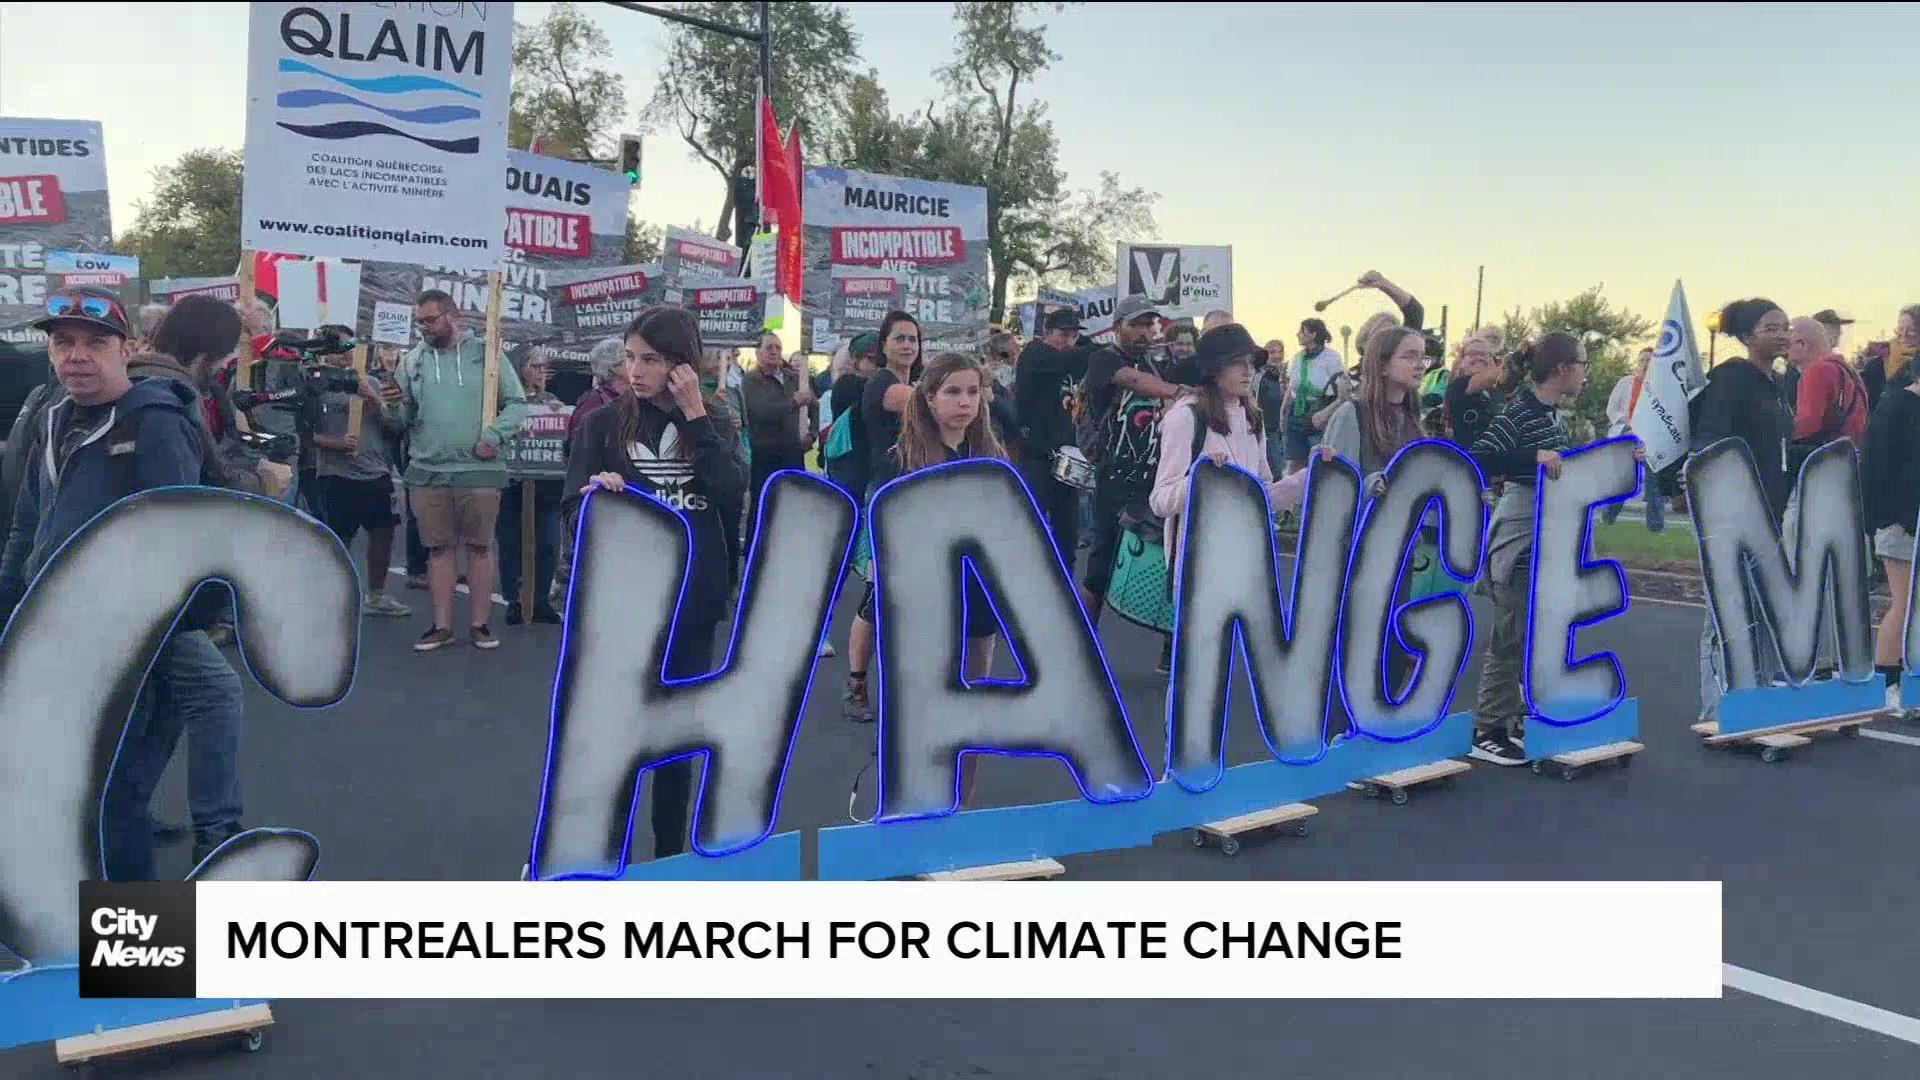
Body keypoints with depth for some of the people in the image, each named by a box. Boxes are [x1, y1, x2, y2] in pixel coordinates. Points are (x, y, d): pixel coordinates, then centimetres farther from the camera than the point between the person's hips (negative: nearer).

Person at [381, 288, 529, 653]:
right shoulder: (413, 361, 8)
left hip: (479, 470, -3)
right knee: (440, 548, 7)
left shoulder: (486, 354, 0)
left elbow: (516, 404, -1)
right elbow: (406, 419, 9)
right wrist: (395, 406, -12)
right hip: (426, 472, 3)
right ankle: (442, 626, 13)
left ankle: (480, 624, 11)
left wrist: (493, 435, -13)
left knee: (480, 546, 3)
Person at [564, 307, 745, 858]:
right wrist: (595, 497, -27)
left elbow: (731, 493, -13)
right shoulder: (603, 425, 0)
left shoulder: (714, 427, 5)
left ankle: (670, 860, 25)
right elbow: (573, 511, -4)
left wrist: (694, 415, -15)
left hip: (692, 602, 2)